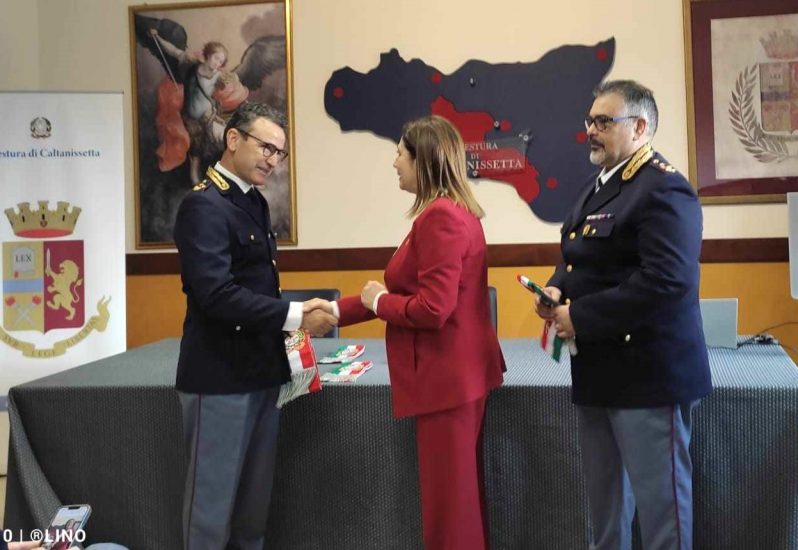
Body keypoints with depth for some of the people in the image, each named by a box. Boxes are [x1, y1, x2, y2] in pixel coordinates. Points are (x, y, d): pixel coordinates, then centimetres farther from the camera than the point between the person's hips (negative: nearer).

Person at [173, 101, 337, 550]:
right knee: (213, 499, 4)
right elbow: (216, 294, -26)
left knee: (255, 500, 16)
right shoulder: (204, 204, -15)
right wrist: (295, 315, -23)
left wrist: (287, 330, 6)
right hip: (220, 377, -8)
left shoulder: (254, 202, 12)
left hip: (262, 372, 8)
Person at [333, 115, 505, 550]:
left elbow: (432, 308, -26)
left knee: (448, 497, 3)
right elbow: (415, 292, 16)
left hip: (448, 375, -10)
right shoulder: (452, 211, 13)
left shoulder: (440, 217, -19)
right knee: (460, 491, 20)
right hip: (457, 371, 10)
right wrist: (338, 310, 15)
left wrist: (378, 301, -8)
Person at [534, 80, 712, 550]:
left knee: (659, 496, 5)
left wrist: (580, 316, -23)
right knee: (604, 494, 21)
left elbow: (666, 278, -28)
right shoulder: (601, 185, 14)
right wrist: (558, 289, 1)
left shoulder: (663, 188, -17)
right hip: (601, 367, 10)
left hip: (648, 370, -9)